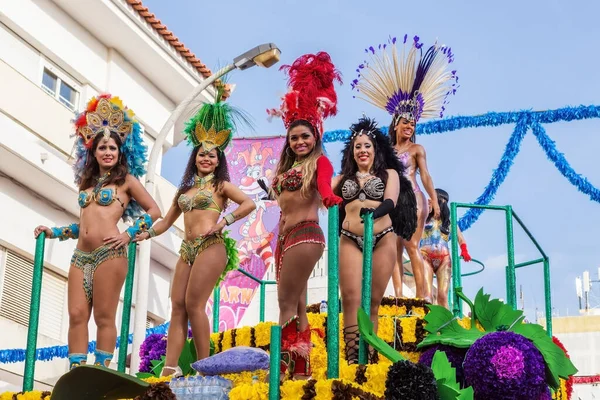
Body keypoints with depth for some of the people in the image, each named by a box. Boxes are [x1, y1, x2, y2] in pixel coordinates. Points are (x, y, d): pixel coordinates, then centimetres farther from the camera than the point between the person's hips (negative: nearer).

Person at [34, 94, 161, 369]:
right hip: (81, 256, 6)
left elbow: (154, 211, 3)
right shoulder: (88, 182, 22)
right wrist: (53, 232, 21)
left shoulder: (126, 179, 6)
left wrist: (129, 235, -5)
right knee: (77, 315, -3)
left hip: (109, 254, -6)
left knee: (104, 316, -6)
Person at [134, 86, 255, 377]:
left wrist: (224, 221, -14)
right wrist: (145, 234, 13)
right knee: (177, 306, -2)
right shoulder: (185, 188, 21)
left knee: (194, 305, -12)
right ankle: (169, 369, -7)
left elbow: (249, 203, -10)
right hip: (187, 250, 7)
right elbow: (167, 221, 24)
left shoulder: (220, 185, 4)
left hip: (210, 247, -7)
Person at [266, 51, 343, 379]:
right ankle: (300, 370, 7)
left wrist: (331, 199, -41)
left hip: (305, 235, -8)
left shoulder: (320, 162, -2)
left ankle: (284, 368, -13)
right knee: (296, 305, 6)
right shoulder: (287, 167, 22)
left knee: (287, 303, -12)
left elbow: (324, 187, -22)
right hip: (285, 236, 8)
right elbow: (285, 202, 17)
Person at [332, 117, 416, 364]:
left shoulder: (389, 174, 12)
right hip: (350, 241, 1)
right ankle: (352, 358, -13)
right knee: (351, 298, -10)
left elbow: (390, 202, -5)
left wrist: (375, 212, -25)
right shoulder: (344, 178, 19)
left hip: (382, 240, -1)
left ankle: (368, 358, 4)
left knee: (373, 301, 2)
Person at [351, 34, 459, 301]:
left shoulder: (416, 149, 5)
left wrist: (434, 201, -11)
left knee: (411, 245, -11)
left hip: (413, 199, -5)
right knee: (394, 248, -2)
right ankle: (398, 296, -5)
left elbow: (425, 175, -3)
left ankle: (422, 294, -11)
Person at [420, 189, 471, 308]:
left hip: (444, 259, 1)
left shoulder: (449, 222, 17)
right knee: (427, 294, -15)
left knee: (443, 295, -9)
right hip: (426, 257, -1)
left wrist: (464, 251, -7)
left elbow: (461, 239, 12)